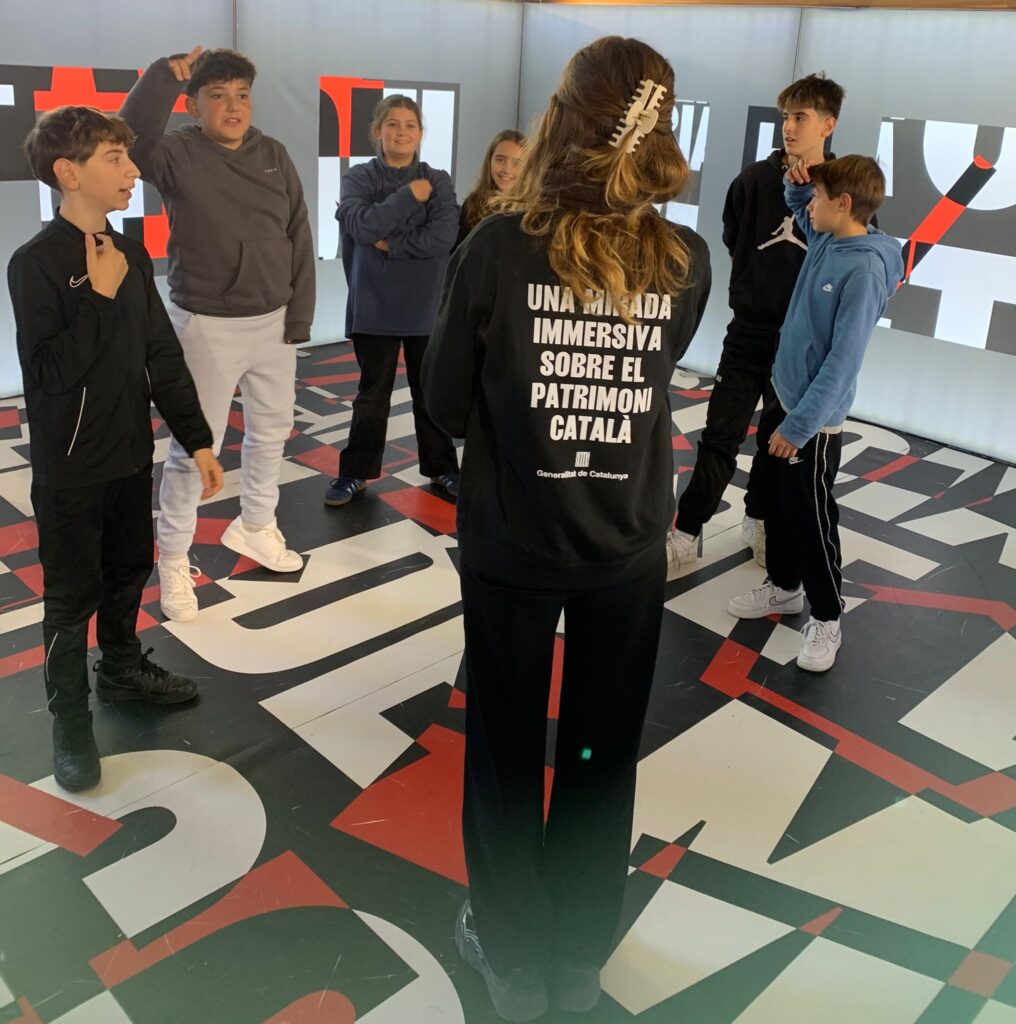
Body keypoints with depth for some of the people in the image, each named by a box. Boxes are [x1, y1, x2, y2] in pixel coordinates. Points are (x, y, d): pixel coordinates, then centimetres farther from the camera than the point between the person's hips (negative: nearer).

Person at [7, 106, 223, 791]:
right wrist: (98, 297, -26)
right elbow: (50, 370, -24)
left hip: (132, 452, 6)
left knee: (129, 571, 21)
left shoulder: (130, 255, 2)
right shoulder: (36, 264, -17)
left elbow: (163, 355, 6)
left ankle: (123, 668, 44)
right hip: (71, 465, -6)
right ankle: (71, 719, 25)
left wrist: (197, 439, 6)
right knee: (73, 594, 7)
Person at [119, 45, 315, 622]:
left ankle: (255, 527, 40)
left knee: (272, 430, 18)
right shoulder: (178, 154, -8)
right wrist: (165, 75, -25)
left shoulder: (274, 156, 4)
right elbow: (130, 140, -31)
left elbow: (300, 239, 4)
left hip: (273, 321, 5)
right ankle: (174, 562, 17)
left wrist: (299, 316, 0)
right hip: (207, 325, -5)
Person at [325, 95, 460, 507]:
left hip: (426, 306, 1)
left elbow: (443, 236, -14)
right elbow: (361, 226, -18)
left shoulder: (438, 181, 1)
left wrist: (389, 244, -14)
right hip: (374, 305, -1)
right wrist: (409, 195, -16)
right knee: (372, 392, 9)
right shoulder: (359, 178, 0)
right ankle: (356, 472, 21)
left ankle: (441, 467, 27)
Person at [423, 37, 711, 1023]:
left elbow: (446, 402, -6)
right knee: (603, 753, 19)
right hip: (628, 548, 2)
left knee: (505, 748, 17)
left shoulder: (497, 248, -15)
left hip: (508, 544, -2)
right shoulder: (687, 262, -8)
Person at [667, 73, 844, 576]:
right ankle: (685, 534, 5)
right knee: (721, 436, -2)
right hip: (751, 330, -1)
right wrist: (755, 294, 10)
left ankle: (758, 520, 32)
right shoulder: (754, 180, -4)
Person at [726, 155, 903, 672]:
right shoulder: (825, 239, 2)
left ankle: (826, 619, 20)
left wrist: (799, 425, -22)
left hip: (814, 417, -9)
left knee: (811, 520, 3)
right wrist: (797, 183, 3)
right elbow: (799, 210, 26)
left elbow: (843, 361, -23)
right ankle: (783, 587, 38)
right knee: (774, 503, 19)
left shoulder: (866, 268, -22)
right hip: (780, 395, 9)